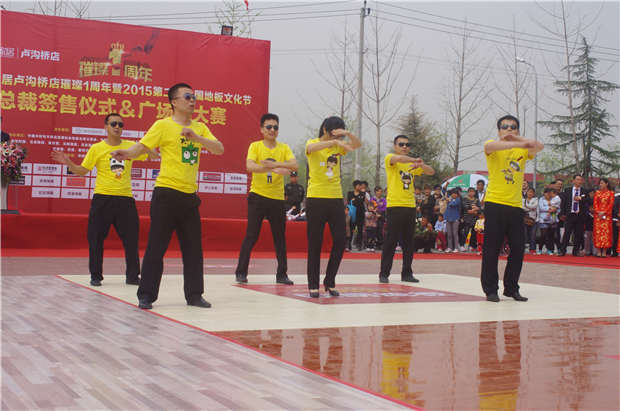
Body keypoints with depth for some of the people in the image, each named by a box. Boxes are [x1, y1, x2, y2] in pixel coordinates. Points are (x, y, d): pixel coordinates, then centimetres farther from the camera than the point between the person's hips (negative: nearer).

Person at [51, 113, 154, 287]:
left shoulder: (131, 146, 8)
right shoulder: (97, 148, 2)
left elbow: (152, 155, 11)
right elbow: (82, 170, 1)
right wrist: (68, 163, -15)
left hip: (125, 198, 2)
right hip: (102, 199, -2)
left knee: (131, 238, 2)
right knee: (96, 239, 0)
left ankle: (132, 275, 14)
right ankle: (96, 276, 13)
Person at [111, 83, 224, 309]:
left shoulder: (200, 128, 12)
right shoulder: (163, 125, -2)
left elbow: (219, 149, 2)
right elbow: (140, 146, -9)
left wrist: (196, 137, -13)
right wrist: (125, 154, -31)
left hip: (190, 196, 5)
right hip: (166, 193, -5)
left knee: (193, 248, 9)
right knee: (156, 247, -3)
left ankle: (194, 294, 19)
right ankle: (146, 295, 6)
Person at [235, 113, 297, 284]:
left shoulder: (284, 148, 6)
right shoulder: (255, 146, -1)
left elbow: (294, 165, -11)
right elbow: (249, 166, -19)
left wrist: (275, 163, -28)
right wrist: (273, 169, -32)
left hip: (278, 199, 3)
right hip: (257, 196, -3)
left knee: (280, 238, 6)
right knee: (251, 236, -3)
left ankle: (281, 274, 15)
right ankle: (241, 272, 6)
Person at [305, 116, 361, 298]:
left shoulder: (338, 147, 11)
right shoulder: (312, 143, -1)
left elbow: (357, 145, -2)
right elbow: (311, 148, -25)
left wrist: (347, 134, -21)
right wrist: (334, 141, -37)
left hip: (336, 199, 4)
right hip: (316, 199, -4)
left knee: (340, 240, 0)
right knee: (315, 243, -1)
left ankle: (330, 281, 13)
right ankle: (313, 285, 8)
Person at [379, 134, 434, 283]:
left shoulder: (412, 164, 18)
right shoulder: (390, 159, 1)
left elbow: (431, 172, 12)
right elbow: (398, 158, -23)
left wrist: (420, 165, -5)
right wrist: (415, 160, -21)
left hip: (410, 206, 6)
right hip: (394, 206, -6)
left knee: (408, 242, 7)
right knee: (390, 241, -5)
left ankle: (407, 273, 14)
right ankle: (384, 273, 2)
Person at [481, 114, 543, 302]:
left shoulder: (523, 151, 12)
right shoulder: (493, 147, 1)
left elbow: (539, 146, -8)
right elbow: (490, 146, -24)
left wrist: (518, 139, -22)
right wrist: (517, 144, -37)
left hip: (516, 206, 4)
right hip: (495, 204, -4)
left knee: (518, 249, 6)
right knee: (491, 249, -2)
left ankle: (511, 288, 19)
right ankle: (490, 289, 7)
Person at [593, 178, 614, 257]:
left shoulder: (610, 193, 5)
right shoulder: (597, 192, 12)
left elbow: (611, 204, -2)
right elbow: (595, 203, 6)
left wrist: (604, 212, -12)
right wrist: (598, 212, -9)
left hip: (607, 215, -2)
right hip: (598, 215, 2)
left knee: (606, 232, -6)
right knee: (598, 231, -3)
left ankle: (604, 252, -5)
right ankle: (599, 251, -2)